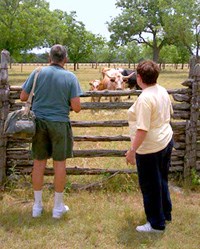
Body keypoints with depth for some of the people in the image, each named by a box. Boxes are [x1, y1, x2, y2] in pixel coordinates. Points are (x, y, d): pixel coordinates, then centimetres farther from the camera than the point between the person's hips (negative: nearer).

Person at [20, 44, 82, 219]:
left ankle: (37, 206, 21)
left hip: (39, 122, 2)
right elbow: (76, 107, -10)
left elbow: (23, 97, 2)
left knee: (39, 162, 11)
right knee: (59, 163, 7)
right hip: (60, 123, -2)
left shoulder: (37, 73, -3)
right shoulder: (70, 77, -8)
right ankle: (58, 207, 17)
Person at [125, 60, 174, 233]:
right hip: (166, 142, 9)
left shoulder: (144, 99, -26)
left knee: (150, 186, 6)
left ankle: (156, 224, 18)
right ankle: (166, 213, 40)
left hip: (150, 148, -9)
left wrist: (132, 150, -23)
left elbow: (142, 129, -28)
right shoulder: (162, 91, 2)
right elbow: (169, 112, 19)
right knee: (162, 180, 24)